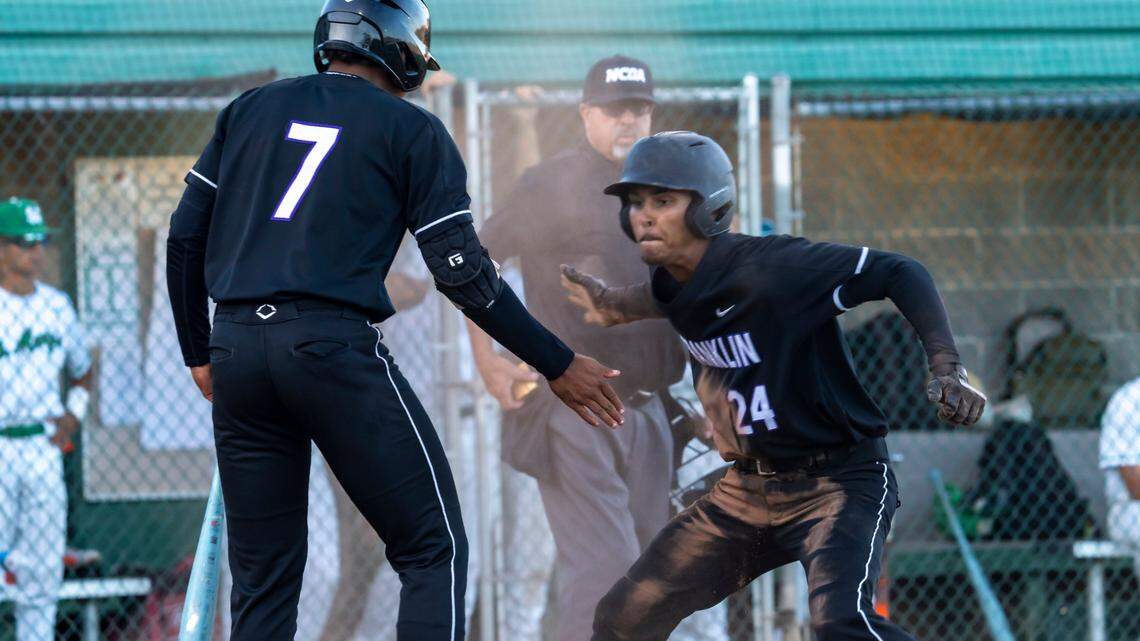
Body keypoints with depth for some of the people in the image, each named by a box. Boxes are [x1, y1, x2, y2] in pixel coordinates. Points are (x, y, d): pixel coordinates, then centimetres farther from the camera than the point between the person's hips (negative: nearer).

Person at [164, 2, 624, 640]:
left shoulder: (250, 109, 18)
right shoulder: (413, 131, 6)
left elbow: (186, 237, 15)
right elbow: (463, 274, 0)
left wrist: (201, 353, 25)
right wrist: (558, 366, 6)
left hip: (236, 348, 5)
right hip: (335, 346, -5)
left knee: (263, 582, 10)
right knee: (434, 550, 1)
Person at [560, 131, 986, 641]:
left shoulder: (767, 268, -24)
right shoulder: (670, 285, -1)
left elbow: (899, 273, -22)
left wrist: (947, 370, -32)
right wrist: (619, 306, 19)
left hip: (838, 480, -8)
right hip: (745, 491, 8)